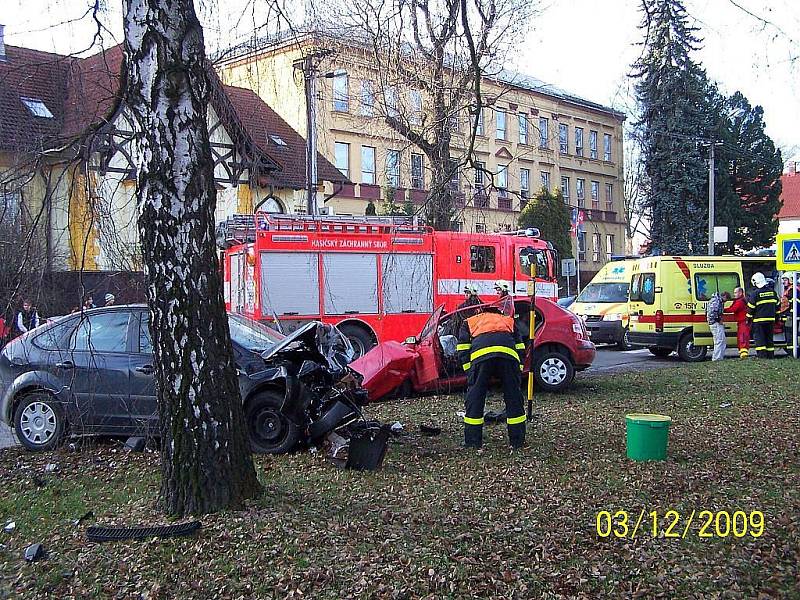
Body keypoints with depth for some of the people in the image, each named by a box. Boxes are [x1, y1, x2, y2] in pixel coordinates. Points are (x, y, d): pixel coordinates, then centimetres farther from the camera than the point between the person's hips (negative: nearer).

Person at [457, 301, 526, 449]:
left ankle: (472, 442, 12)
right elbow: (520, 348, 27)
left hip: (481, 354, -1)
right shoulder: (508, 321, 39)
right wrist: (517, 374, 27)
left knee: (474, 399, 9)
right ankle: (518, 441, 18)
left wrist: (469, 373, 19)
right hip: (508, 353, 2)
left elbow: (463, 349, 20)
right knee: (514, 398, 13)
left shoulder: (469, 322, 35)